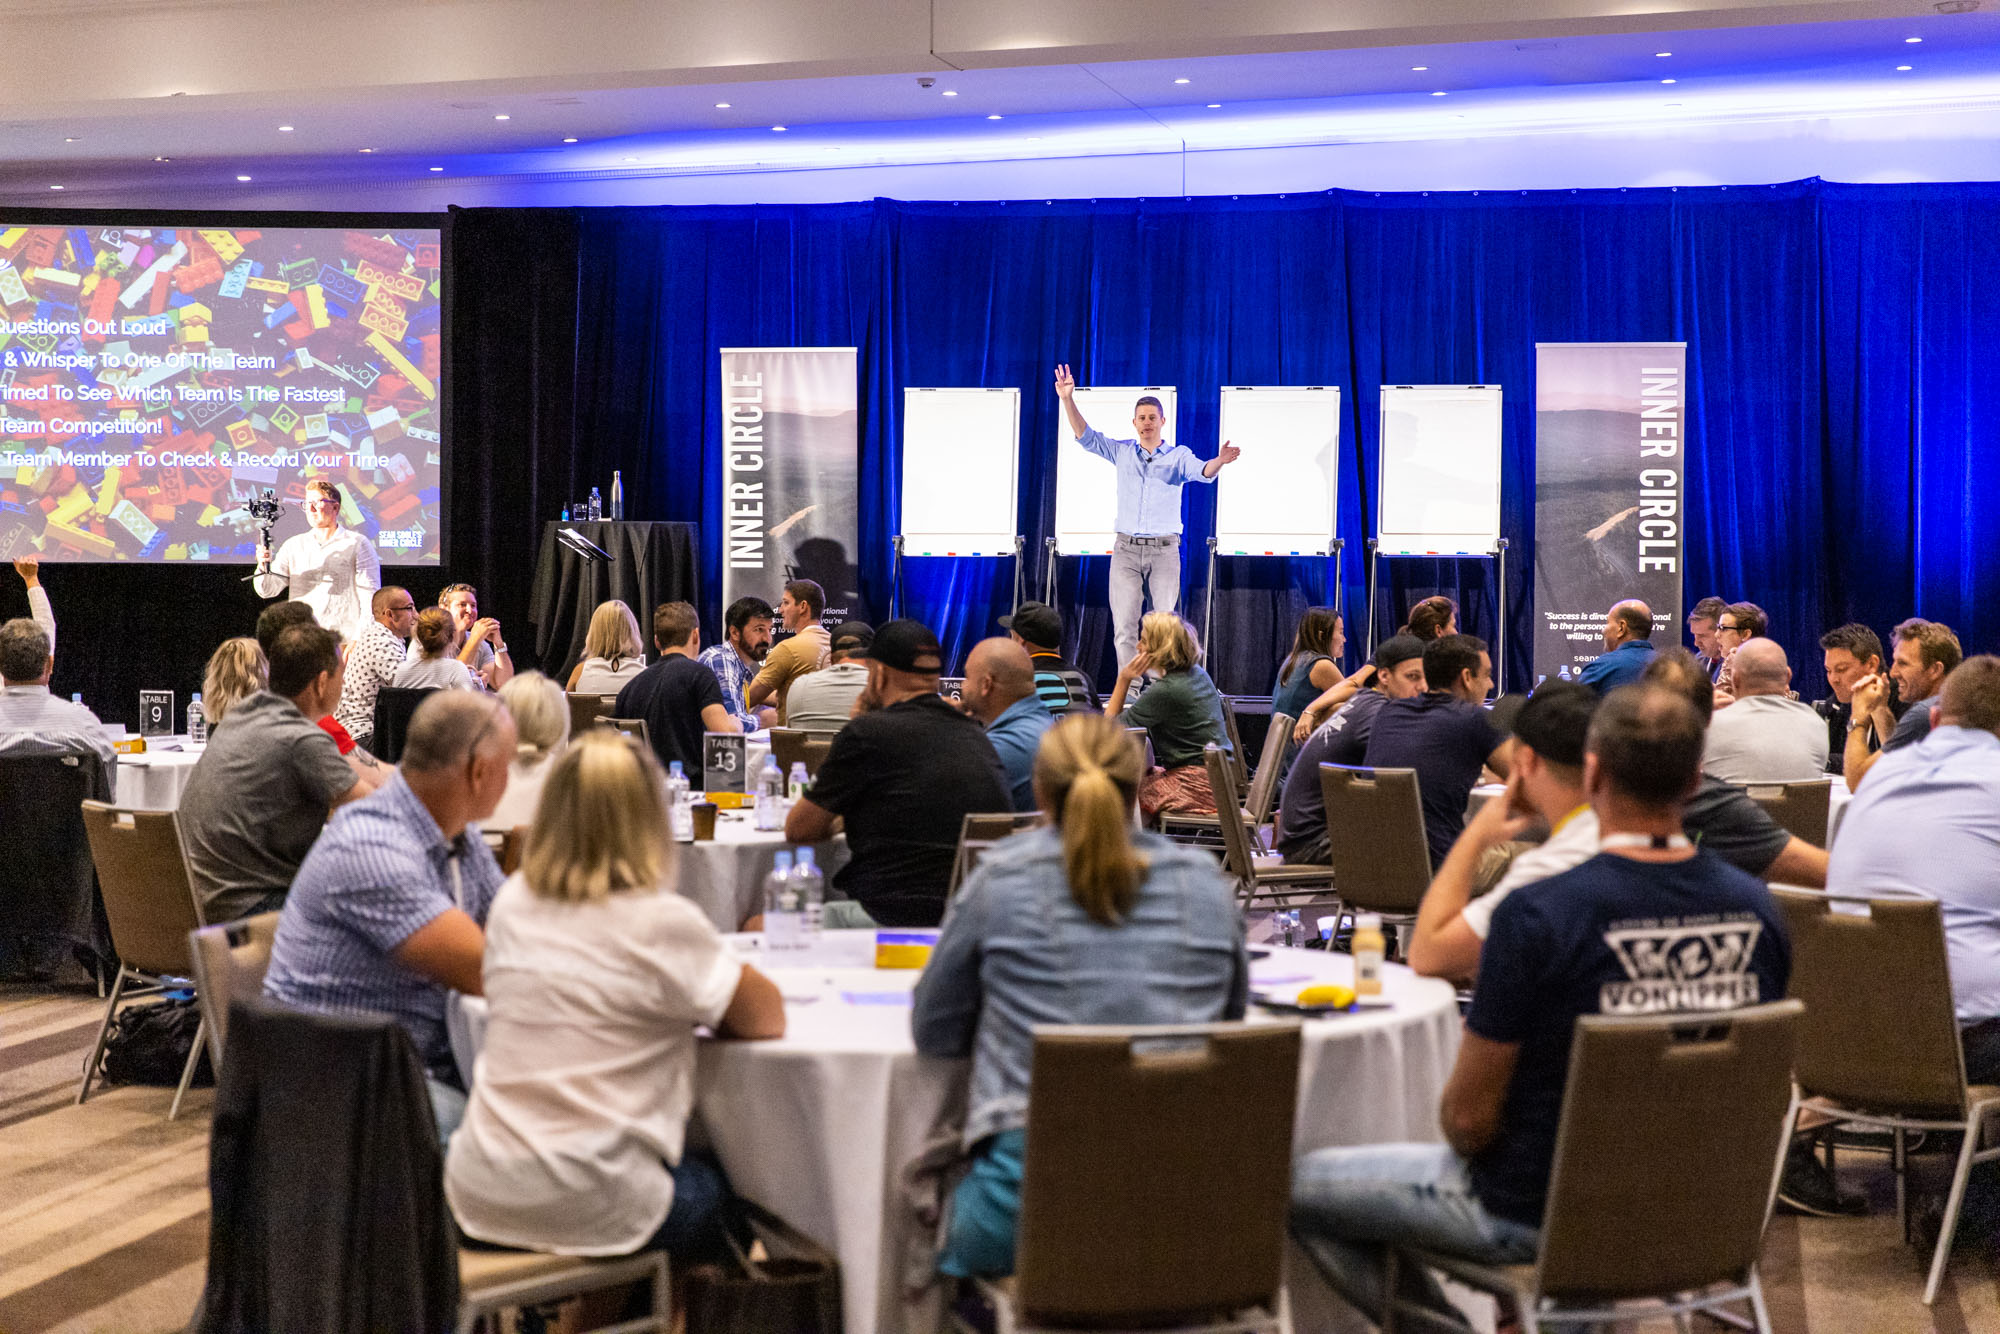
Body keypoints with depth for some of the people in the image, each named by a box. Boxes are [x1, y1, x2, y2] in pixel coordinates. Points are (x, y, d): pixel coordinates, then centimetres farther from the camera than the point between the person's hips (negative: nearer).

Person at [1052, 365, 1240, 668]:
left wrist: (1220, 461, -38)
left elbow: (1202, 472, -14)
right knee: (1124, 626, -4)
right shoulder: (1122, 451, 10)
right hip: (1126, 550, 2)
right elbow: (1085, 436, 3)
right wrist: (1068, 399, -11)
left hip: (1164, 550, -2)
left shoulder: (1179, 455, 4)